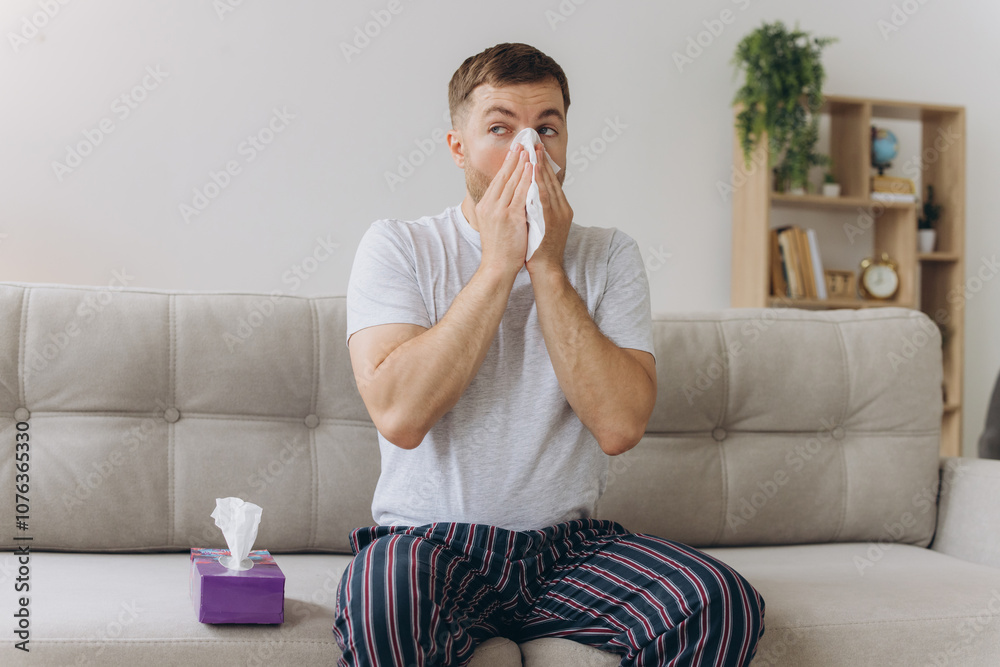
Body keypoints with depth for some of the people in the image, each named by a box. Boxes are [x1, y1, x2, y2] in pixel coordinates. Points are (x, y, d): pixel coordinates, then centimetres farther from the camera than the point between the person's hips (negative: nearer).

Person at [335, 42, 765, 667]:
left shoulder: (609, 254, 6)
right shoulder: (397, 247, 0)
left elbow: (619, 425, -10)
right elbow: (399, 415, -17)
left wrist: (547, 267, -12)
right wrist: (498, 263, -14)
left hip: (569, 543, 3)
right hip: (429, 541, -3)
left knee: (724, 606, -23)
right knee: (381, 599, -37)